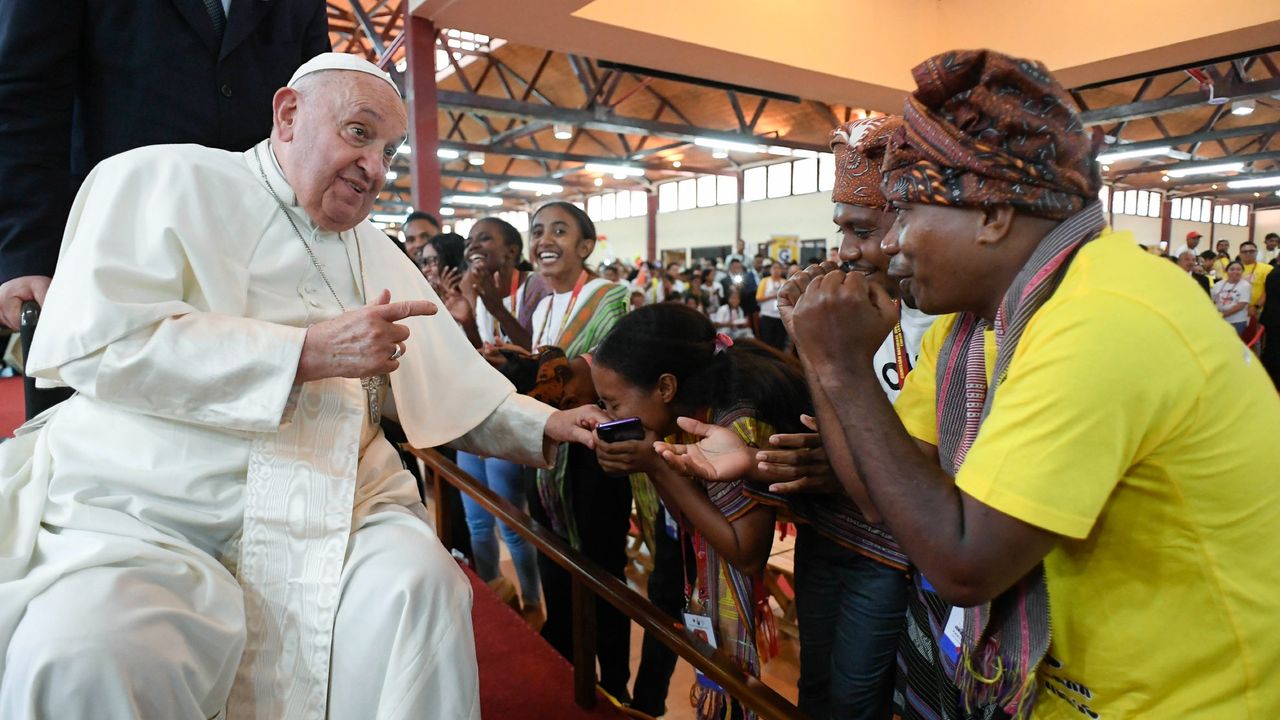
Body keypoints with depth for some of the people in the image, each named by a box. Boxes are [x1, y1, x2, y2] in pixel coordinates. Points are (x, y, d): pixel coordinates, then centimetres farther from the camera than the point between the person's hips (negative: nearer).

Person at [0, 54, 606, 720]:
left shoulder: (378, 254, 20)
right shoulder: (165, 182, 3)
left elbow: (450, 382, 22)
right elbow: (93, 340, -12)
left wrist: (542, 426, 9)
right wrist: (308, 352, -15)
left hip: (335, 512, 4)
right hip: (143, 516, -3)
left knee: (421, 583, -24)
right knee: (83, 661, -31)